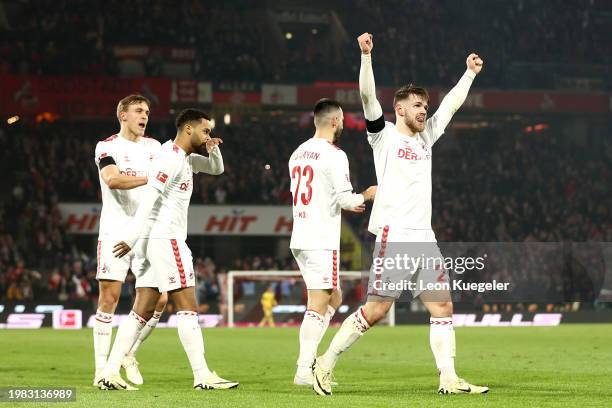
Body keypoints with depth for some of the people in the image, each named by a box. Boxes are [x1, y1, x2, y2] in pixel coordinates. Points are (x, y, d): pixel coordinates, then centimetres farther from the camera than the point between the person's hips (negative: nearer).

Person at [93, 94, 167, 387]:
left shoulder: (154, 147, 15)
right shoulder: (106, 147, -2)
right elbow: (113, 179, -19)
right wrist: (149, 177, -31)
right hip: (115, 231, -4)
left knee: (157, 300, -3)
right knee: (109, 298, -7)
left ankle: (129, 355, 17)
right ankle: (101, 368, -1)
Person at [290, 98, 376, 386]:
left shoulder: (298, 153, 15)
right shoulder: (334, 155, -11)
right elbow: (345, 199, -14)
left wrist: (345, 203, 28)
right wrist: (365, 196, 7)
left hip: (299, 239, 8)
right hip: (322, 241, -8)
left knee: (334, 299, 17)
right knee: (318, 304, -7)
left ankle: (309, 360, 11)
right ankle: (304, 370, -10)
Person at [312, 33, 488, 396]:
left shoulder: (426, 138, 19)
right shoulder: (385, 134, 2)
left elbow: (452, 104, 31)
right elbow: (368, 96, -11)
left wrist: (470, 73, 35)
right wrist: (366, 56, -20)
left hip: (424, 237, 7)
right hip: (394, 235, -7)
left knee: (443, 306, 0)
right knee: (377, 309, -8)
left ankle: (449, 379, 1)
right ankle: (326, 363, 3)